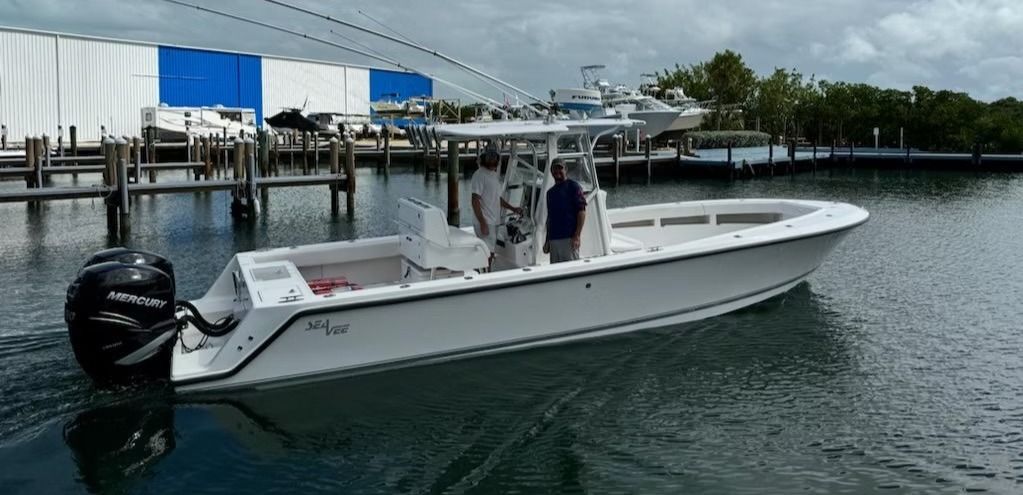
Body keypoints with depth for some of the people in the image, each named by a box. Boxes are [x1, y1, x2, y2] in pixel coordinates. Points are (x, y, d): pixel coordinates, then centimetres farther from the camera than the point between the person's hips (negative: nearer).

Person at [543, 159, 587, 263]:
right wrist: (547, 240, 18)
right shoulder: (550, 192, 20)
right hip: (553, 238, 7)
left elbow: (581, 211, -8)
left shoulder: (573, 186, -1)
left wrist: (577, 236, -16)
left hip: (569, 238, -7)